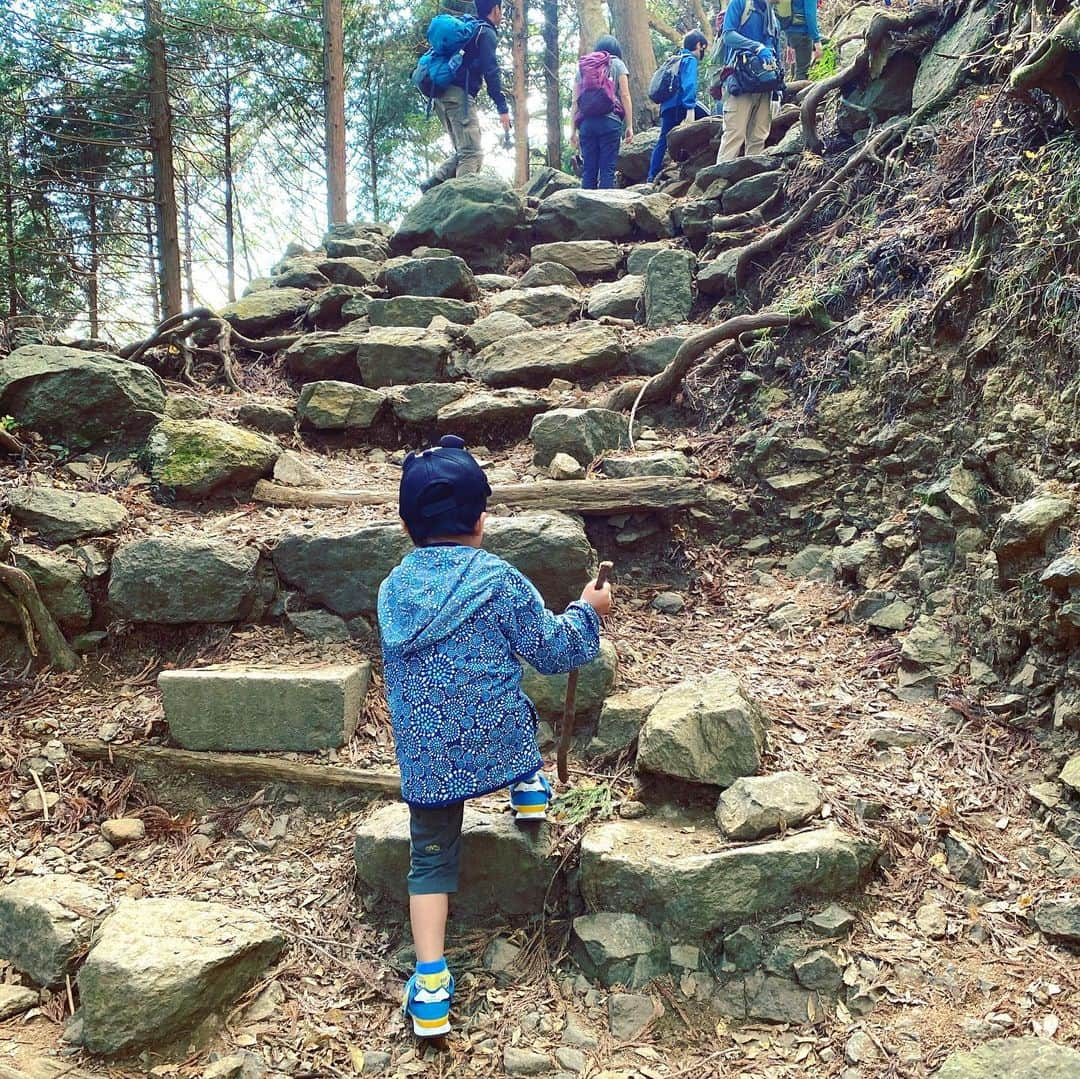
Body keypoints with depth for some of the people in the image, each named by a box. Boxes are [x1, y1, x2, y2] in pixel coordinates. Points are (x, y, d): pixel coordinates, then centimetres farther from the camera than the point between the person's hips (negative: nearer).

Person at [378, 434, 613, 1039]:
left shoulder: (394, 589, 2)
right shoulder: (499, 580, -11)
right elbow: (554, 650, -3)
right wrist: (588, 612, 14)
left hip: (424, 759, 3)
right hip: (497, 745, -2)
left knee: (432, 857, 14)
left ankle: (431, 985, 8)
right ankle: (530, 788, 42)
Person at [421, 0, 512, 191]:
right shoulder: (486, 33, -1)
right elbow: (491, 71, -12)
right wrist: (502, 108, -17)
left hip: (443, 95, 9)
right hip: (459, 95, -9)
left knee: (464, 152, 13)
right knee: (473, 154, -15)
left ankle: (431, 184, 1)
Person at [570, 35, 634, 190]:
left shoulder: (582, 66, 18)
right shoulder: (616, 64, 9)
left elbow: (575, 102, 13)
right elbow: (625, 95, 1)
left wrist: (574, 131, 14)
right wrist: (629, 126, 1)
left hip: (586, 123, 3)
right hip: (610, 122, -3)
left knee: (588, 170, 3)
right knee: (607, 169, -5)